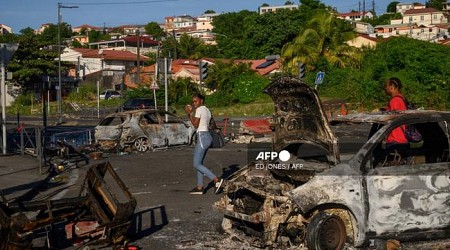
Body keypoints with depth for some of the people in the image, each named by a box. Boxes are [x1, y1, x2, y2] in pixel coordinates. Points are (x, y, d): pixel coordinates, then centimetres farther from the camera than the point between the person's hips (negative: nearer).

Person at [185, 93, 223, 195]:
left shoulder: (199, 110, -12)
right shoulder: (207, 110, 14)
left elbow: (195, 125, -14)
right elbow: (213, 123, 22)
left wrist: (189, 113, -7)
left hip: (202, 138, -10)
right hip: (207, 136, 10)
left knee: (197, 164, -7)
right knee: (199, 163, 13)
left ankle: (217, 180, -15)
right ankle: (199, 187, 13)